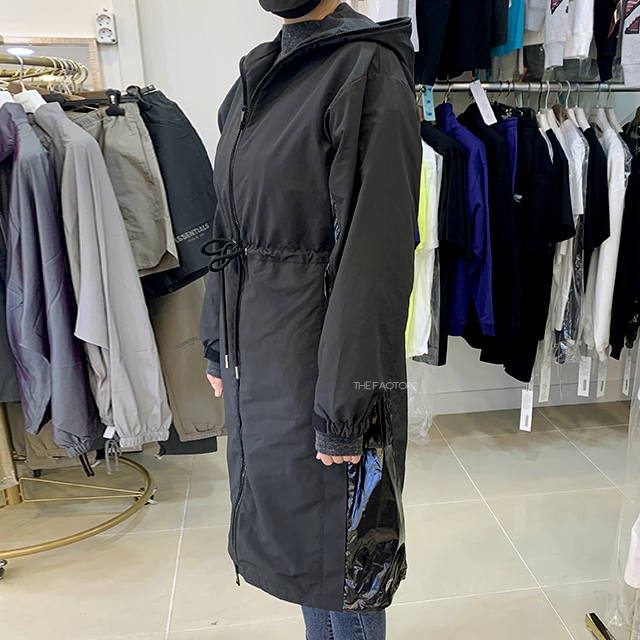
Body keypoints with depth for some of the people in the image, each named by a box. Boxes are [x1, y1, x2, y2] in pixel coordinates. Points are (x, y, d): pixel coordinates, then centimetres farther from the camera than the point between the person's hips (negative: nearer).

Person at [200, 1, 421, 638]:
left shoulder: (367, 70, -13)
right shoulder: (255, 77, 12)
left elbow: (374, 254, -19)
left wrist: (345, 407, -19)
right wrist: (218, 342, 15)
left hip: (317, 350, -8)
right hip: (253, 346, 8)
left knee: (336, 537, 11)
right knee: (287, 519, 23)